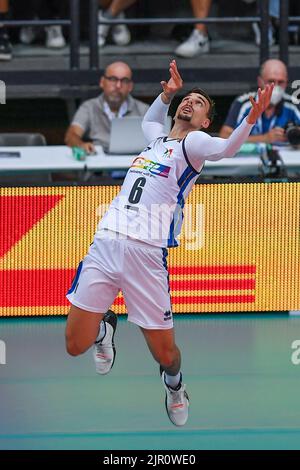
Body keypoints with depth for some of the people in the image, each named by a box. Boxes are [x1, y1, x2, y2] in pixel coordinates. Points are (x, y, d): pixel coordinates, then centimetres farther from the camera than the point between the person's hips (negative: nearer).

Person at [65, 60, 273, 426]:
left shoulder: (193, 142, 4)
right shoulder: (157, 138, 23)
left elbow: (223, 149, -21)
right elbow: (150, 119, 49)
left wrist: (250, 119, -39)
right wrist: (167, 93, 32)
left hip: (147, 253, -5)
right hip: (105, 242, 5)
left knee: (165, 354, -1)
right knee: (75, 345, 1)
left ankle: (174, 384, 33)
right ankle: (104, 329, 35)